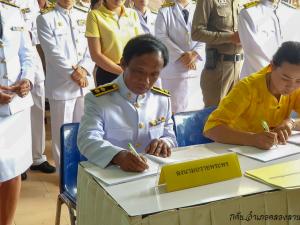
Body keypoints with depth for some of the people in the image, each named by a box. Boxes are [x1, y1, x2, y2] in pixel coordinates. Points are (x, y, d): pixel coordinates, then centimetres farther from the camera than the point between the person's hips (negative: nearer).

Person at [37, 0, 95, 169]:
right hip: (61, 84, -3)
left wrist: (83, 69, -10)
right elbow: (53, 52, -9)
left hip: (86, 82, 4)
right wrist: (73, 73, -13)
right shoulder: (45, 18, 1)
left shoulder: (85, 17, 13)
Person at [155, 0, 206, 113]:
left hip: (197, 66, 2)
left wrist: (195, 53, -14)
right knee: (175, 107, 0)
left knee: (196, 106, 5)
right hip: (174, 67, -2)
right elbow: (161, 36, -4)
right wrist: (182, 55, -12)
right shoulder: (165, 10, 5)